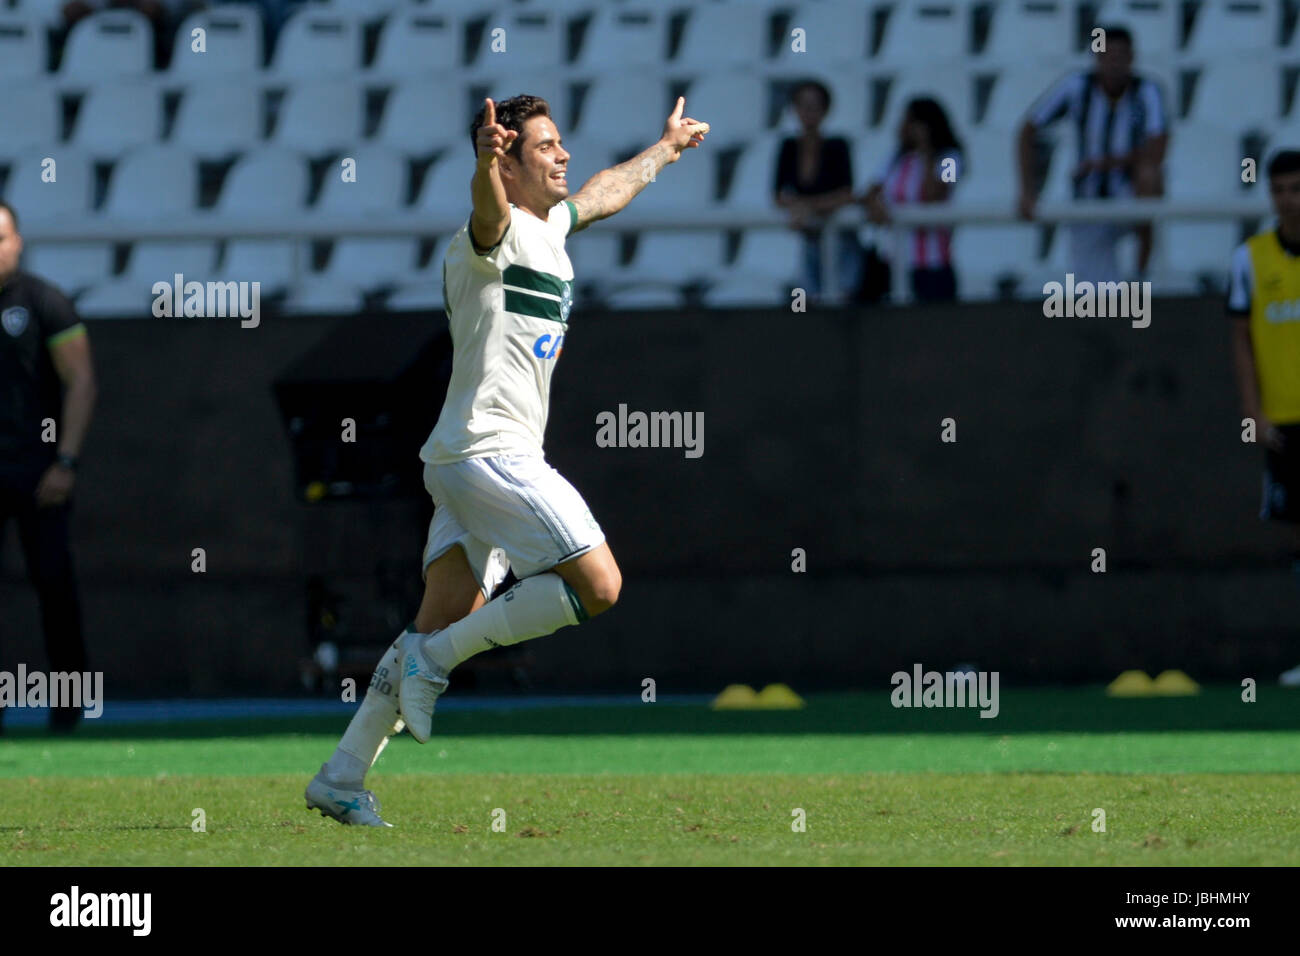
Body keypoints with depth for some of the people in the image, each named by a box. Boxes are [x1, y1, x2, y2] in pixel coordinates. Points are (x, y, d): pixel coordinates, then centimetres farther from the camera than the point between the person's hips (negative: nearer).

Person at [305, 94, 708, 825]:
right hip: (491, 453, -10)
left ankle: (341, 780, 5)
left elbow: (605, 192, 40)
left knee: (444, 624, 6)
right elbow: (489, 213, -36)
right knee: (598, 585, -13)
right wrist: (487, 164, -58)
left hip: (465, 462, 10)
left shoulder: (552, 227, 19)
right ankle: (436, 659, -9)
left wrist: (668, 147, 55)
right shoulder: (500, 234, -11)